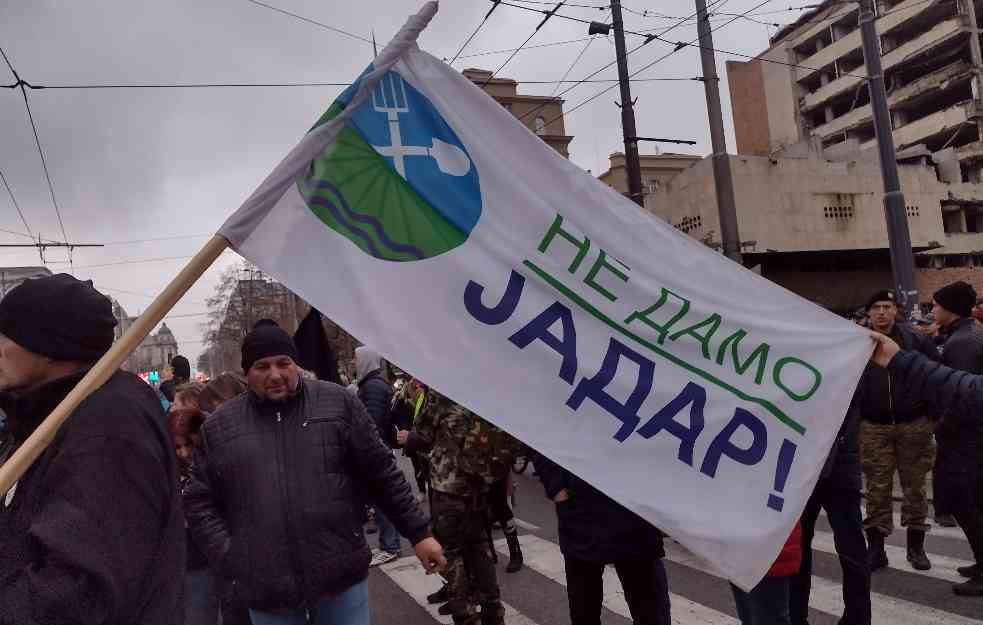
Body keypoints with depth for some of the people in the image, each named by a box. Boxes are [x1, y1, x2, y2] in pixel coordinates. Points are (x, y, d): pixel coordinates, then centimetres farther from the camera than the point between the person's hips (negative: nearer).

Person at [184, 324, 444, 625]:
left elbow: (383, 474, 2)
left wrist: (419, 533, 2)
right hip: (266, 589, 1)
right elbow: (200, 501, 8)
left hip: (343, 577, -1)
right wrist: (231, 559, -4)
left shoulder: (338, 403, -1)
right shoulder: (218, 426, 3)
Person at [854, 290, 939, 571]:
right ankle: (876, 548, 12)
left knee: (915, 486, 9)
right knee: (877, 489, 4)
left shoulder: (916, 339, -2)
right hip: (874, 428, 0)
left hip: (914, 425, 0)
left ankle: (916, 546, 23)